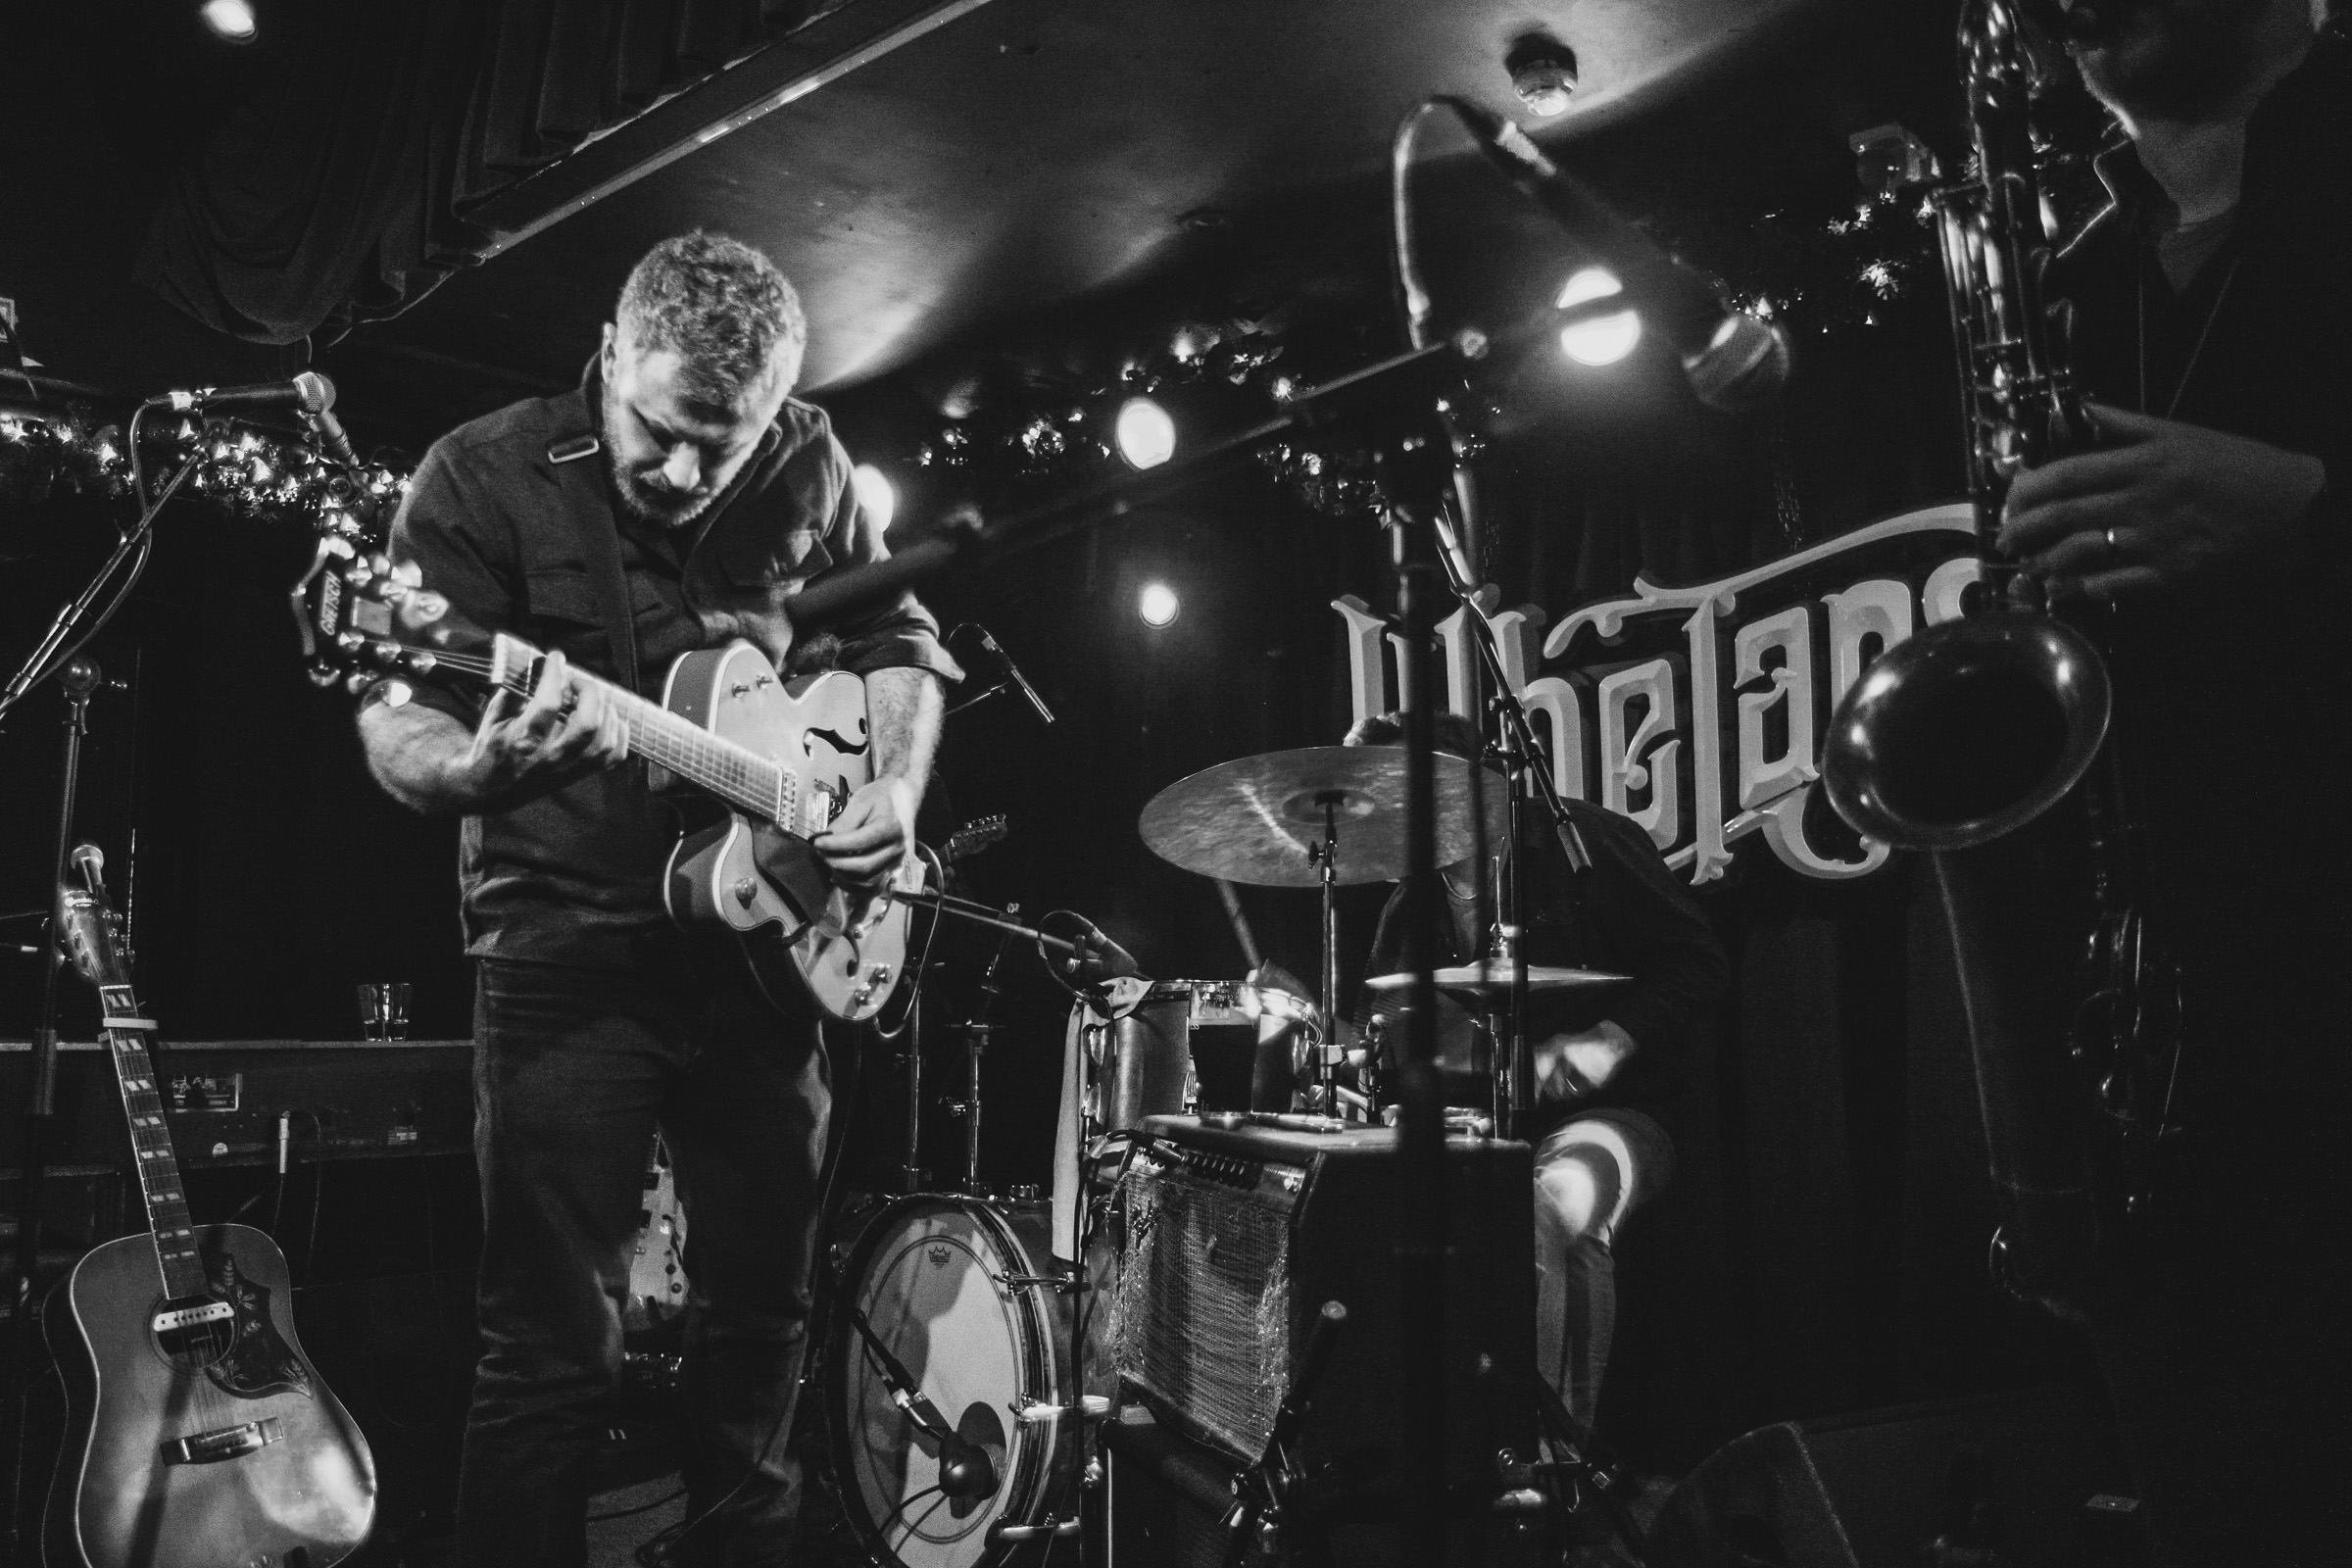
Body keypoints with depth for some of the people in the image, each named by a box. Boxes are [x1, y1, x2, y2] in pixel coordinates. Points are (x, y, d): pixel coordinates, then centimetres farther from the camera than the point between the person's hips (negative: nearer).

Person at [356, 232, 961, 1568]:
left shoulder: (807, 469, 1)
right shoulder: (487, 479, -10)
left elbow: (898, 641, 14)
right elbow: (394, 731, -14)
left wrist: (896, 787, -3)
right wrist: (488, 768, -36)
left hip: (769, 938, 4)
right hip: (572, 949, -4)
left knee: (764, 1315, 16)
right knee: (560, 1349, -4)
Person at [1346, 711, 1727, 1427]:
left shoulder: (1583, 844, -4)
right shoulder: (1411, 907, 13)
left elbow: (1696, 964, -5)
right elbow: (1385, 1033, 17)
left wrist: (1610, 1040, -20)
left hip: (1602, 1113, -5)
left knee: (1550, 1206, -38)